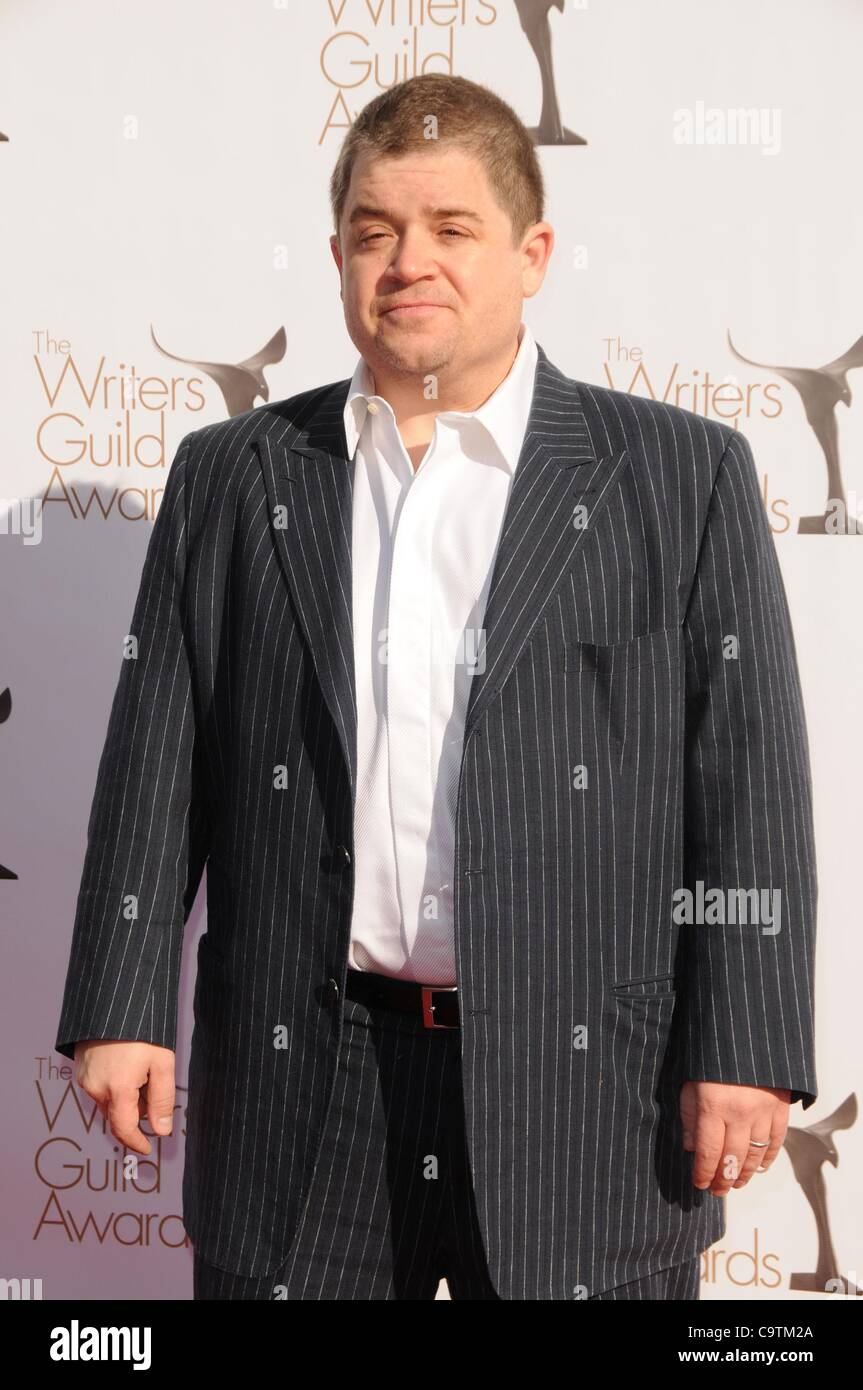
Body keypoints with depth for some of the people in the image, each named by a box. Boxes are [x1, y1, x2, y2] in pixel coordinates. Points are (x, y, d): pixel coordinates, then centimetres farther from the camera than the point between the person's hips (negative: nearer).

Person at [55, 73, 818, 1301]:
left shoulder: (683, 477, 1)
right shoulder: (230, 477, 7)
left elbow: (750, 781, -2)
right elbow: (157, 766, 6)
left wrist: (743, 1049, -7)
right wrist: (122, 1008, 1)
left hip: (582, 1091, -1)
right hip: (302, 1087, 2)